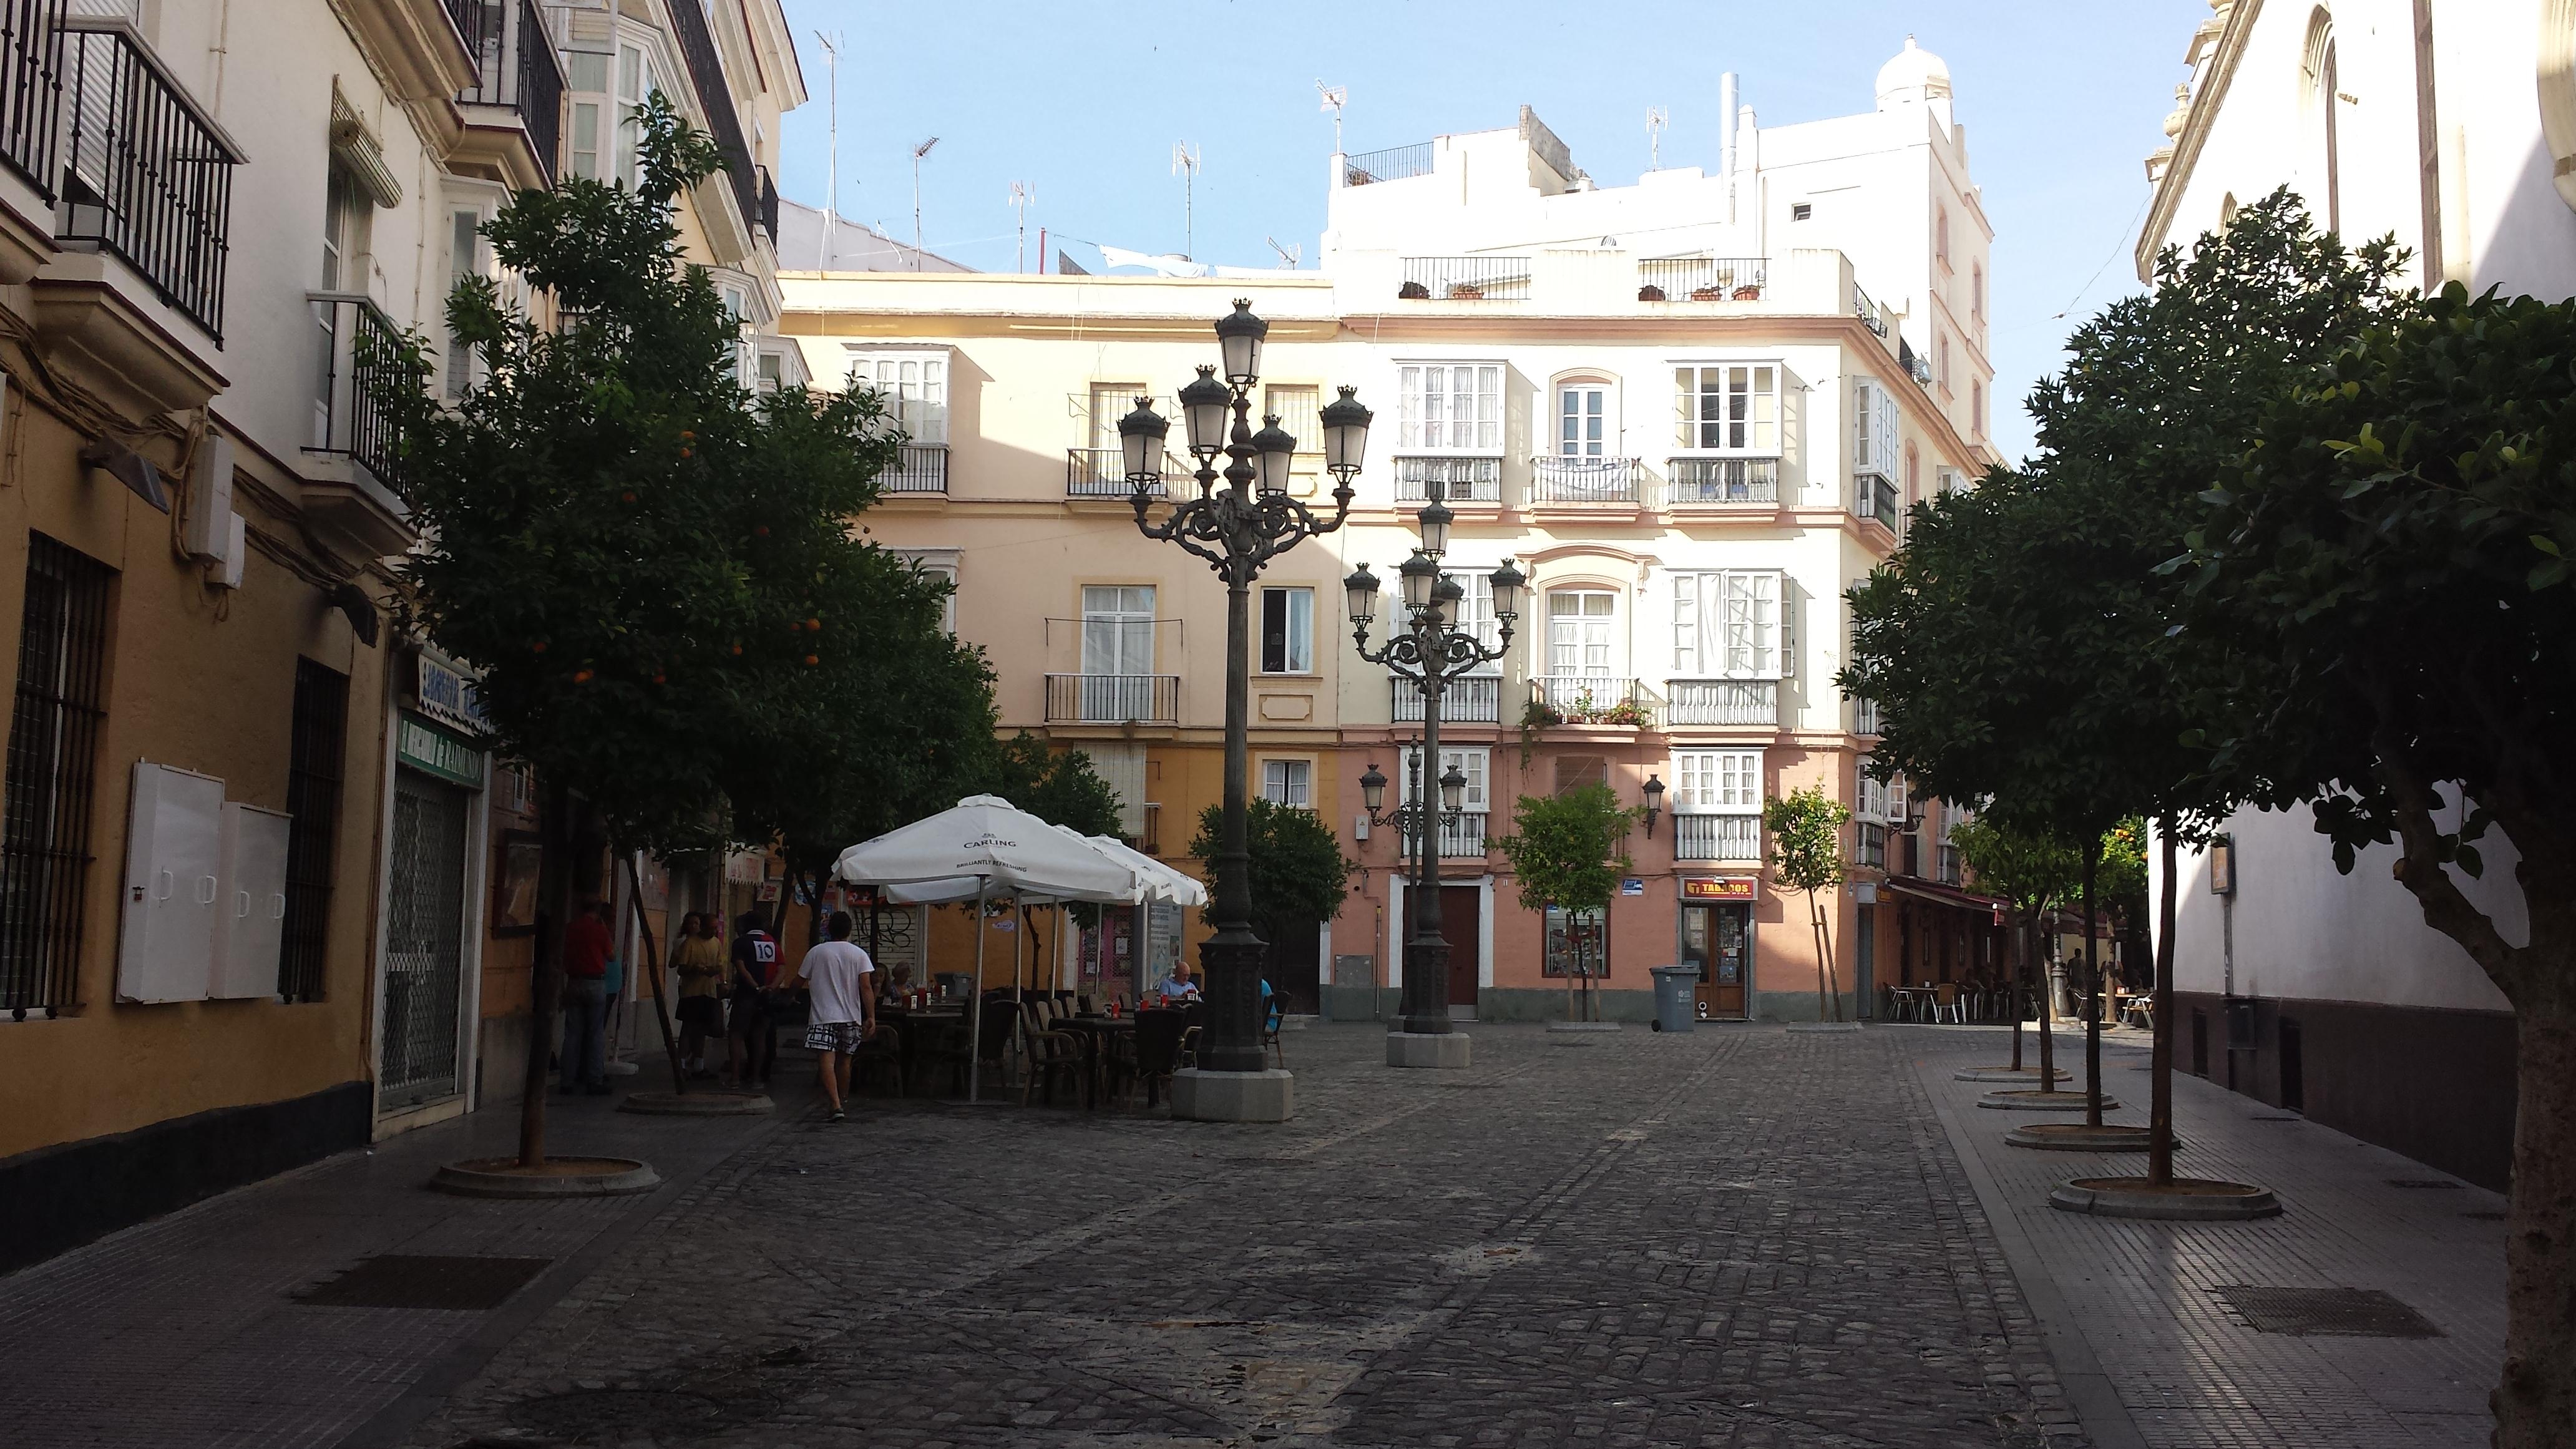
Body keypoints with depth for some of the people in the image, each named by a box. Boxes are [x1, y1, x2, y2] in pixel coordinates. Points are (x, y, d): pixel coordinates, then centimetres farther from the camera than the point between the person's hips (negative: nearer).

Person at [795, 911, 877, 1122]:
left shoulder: (816, 952, 0)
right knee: (844, 1061, 17)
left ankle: (836, 1106, -25)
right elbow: (866, 988, -6)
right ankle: (840, 1102, 29)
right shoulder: (859, 954, 1)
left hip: (823, 1017, -3)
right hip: (851, 1017, 3)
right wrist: (871, 1017, -6)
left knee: (827, 1061, -10)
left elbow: (800, 980, 11)